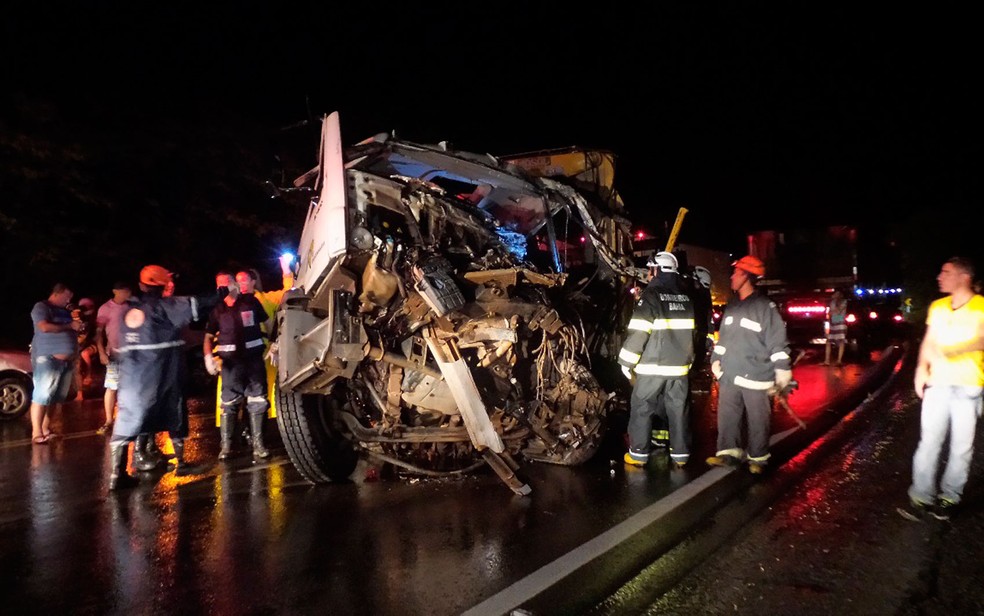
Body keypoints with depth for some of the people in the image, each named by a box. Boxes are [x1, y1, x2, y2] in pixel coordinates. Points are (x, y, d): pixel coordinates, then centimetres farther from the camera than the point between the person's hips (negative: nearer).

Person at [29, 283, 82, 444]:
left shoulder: (65, 311, 21)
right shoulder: (41, 307, -2)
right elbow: (45, 327, -18)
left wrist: (78, 326, 10)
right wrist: (70, 325, -11)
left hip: (67, 361, 8)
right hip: (48, 359, -8)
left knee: (56, 398, 7)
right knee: (42, 396, -10)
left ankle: (46, 429, 12)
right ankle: (36, 433, -10)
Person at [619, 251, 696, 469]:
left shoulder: (651, 294, -12)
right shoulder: (686, 297, 10)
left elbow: (638, 332, -16)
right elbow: (691, 333, 16)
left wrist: (627, 361, -8)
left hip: (653, 366, -6)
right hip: (679, 365, 6)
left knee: (641, 408, 4)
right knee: (678, 409, 10)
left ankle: (638, 453, 7)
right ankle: (680, 454, 15)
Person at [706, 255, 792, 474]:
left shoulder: (765, 306, -10)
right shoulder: (732, 306, 13)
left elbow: (778, 341, -11)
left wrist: (782, 371, -12)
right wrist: (716, 359, 17)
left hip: (755, 376, -6)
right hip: (729, 374, 7)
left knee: (758, 419, 4)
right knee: (727, 415, 7)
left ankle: (757, 458, 17)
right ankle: (729, 452, 16)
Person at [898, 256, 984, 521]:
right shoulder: (937, 307, 12)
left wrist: (953, 350, -30)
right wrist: (921, 368, 1)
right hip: (938, 383, 4)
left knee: (961, 445, 5)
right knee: (928, 441, 0)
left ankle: (950, 496, 17)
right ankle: (921, 497, 3)